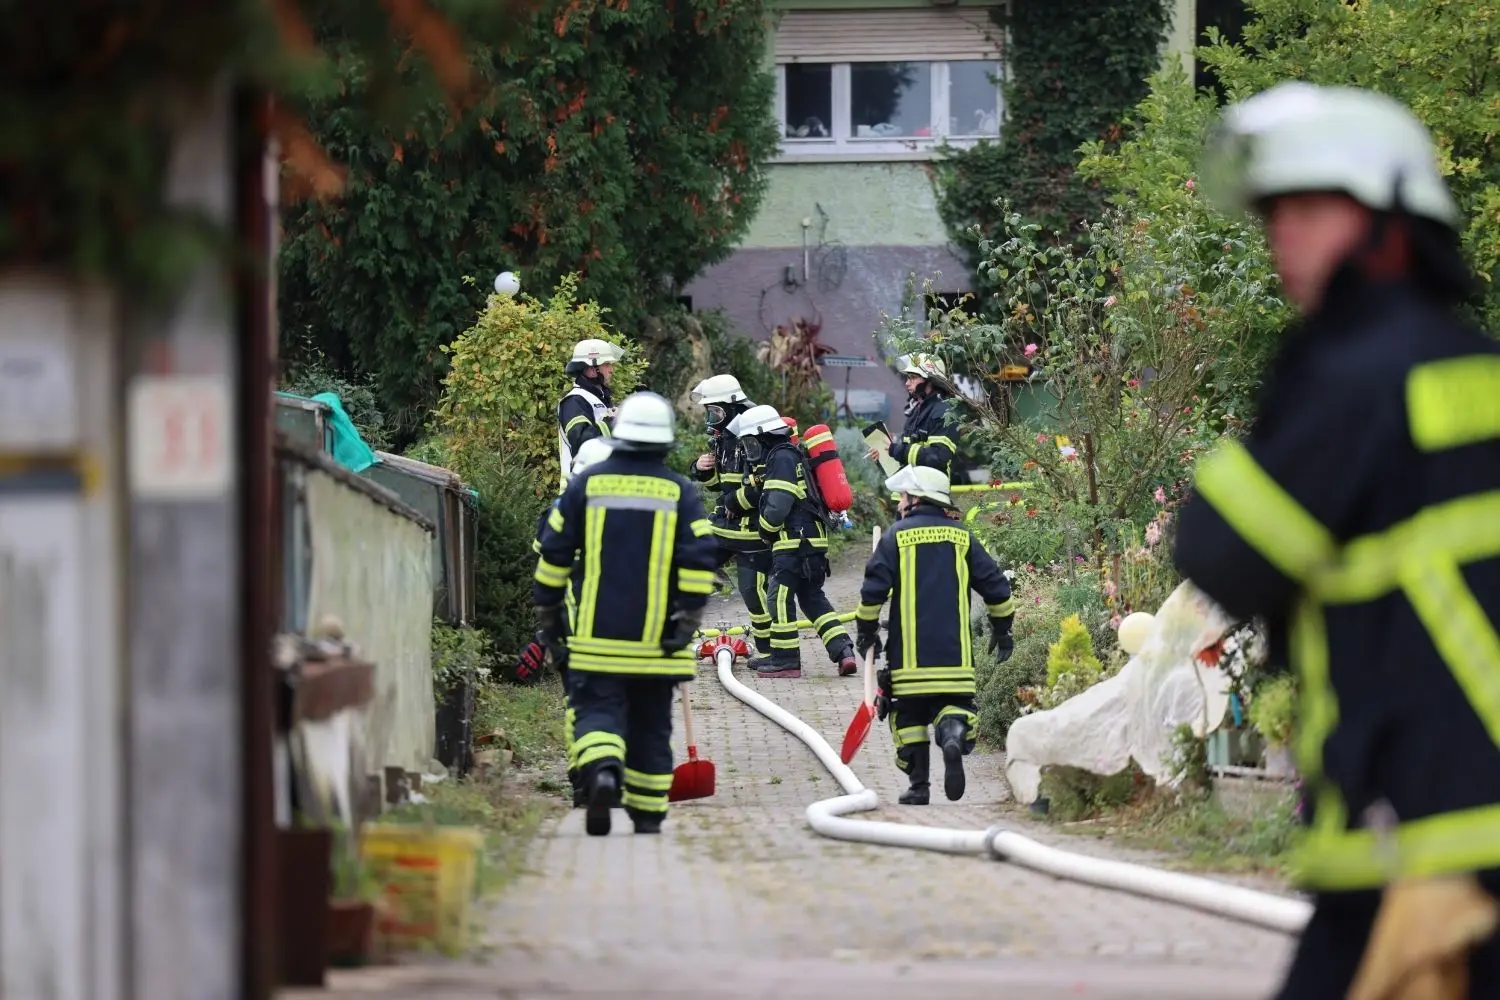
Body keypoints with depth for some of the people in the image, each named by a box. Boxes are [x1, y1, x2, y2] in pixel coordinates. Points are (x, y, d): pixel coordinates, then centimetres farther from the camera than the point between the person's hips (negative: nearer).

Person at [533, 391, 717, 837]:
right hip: (656, 640, 1)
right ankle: (648, 815, 16)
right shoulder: (680, 493, 0)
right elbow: (699, 561, -7)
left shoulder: (587, 485, 1)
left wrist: (547, 614, 13)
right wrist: (688, 621, -4)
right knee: (650, 725, 11)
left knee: (598, 710, -1)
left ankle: (602, 771, -31)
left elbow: (553, 553, 3)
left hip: (598, 634, -1)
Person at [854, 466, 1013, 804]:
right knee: (953, 701, 5)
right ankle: (954, 734, -29)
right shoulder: (961, 537, 9)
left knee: (910, 712, 9)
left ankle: (918, 785, 6)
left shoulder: (897, 536, 0)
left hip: (908, 650, -2)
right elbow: (995, 586, 9)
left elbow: (874, 589, -4)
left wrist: (866, 630, 9)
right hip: (954, 650, 2)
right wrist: (1002, 629, 22)